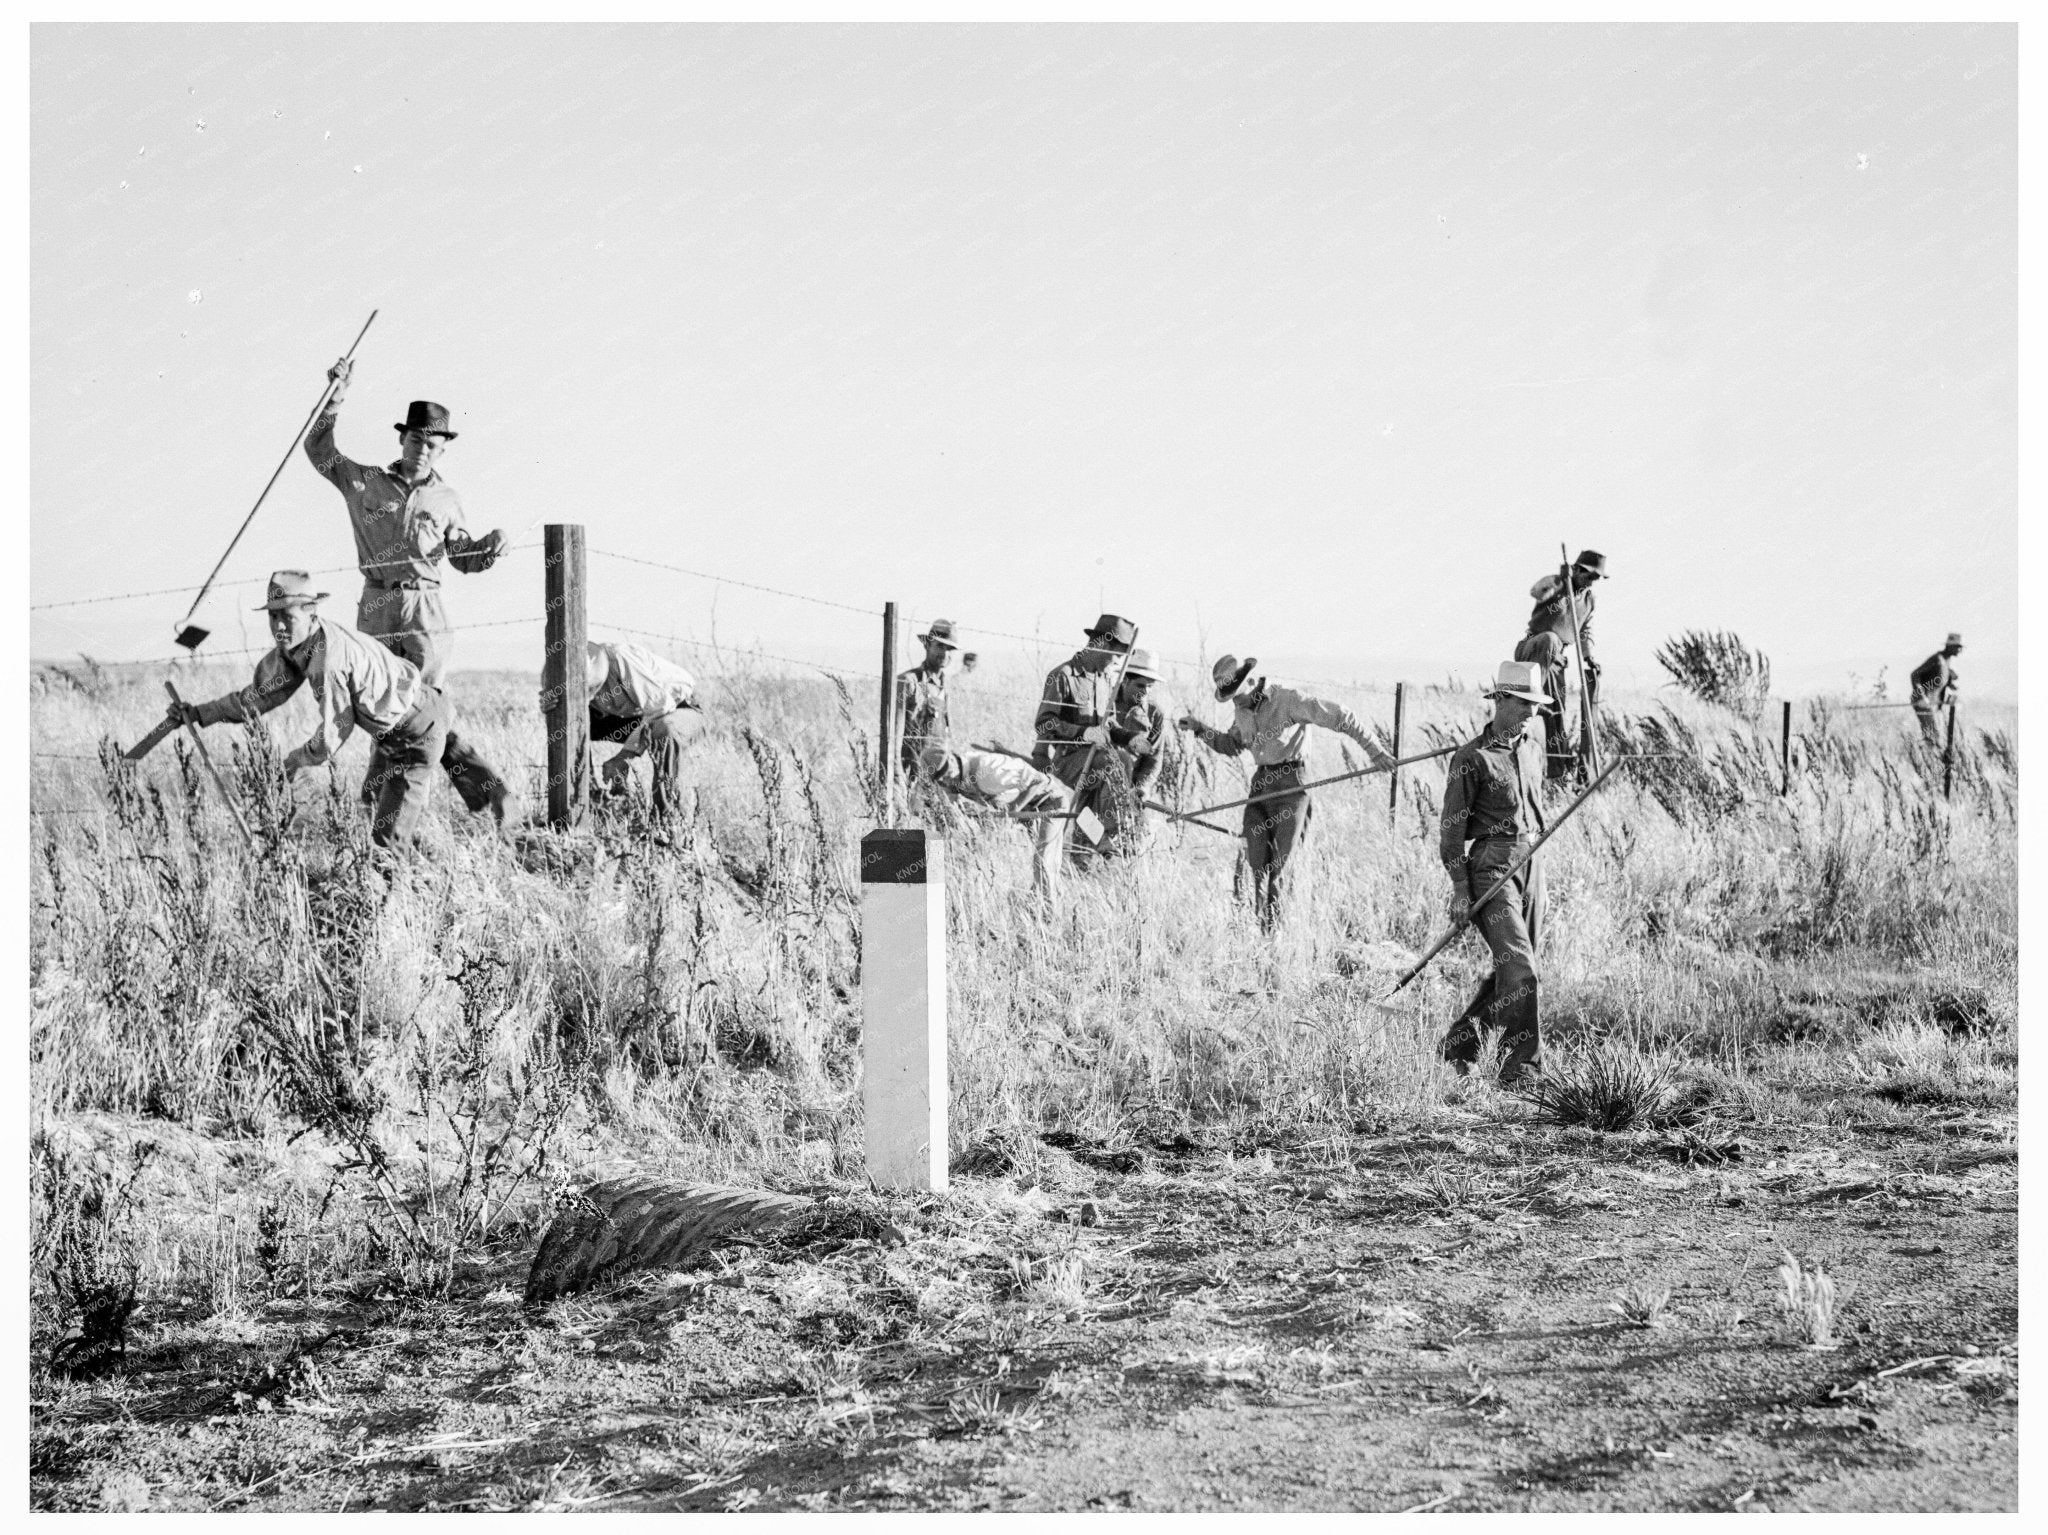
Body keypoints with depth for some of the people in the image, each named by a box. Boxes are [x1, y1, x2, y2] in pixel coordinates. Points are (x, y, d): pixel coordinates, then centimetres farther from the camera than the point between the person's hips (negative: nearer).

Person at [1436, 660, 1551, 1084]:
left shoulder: (1531, 751, 14)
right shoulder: (1471, 758, -8)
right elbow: (1451, 828, -9)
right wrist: (1460, 889, -12)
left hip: (1530, 864, 7)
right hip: (1490, 867, -7)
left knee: (1514, 968, 10)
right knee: (1519, 969, -15)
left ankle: (1459, 1042, 26)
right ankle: (1521, 1066, -12)